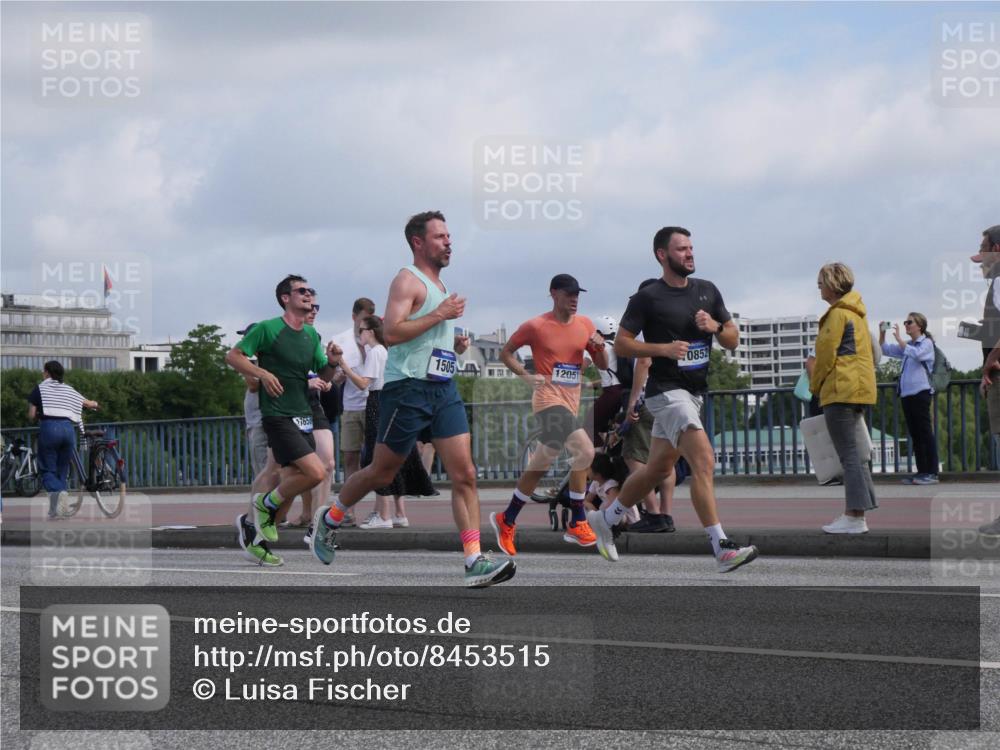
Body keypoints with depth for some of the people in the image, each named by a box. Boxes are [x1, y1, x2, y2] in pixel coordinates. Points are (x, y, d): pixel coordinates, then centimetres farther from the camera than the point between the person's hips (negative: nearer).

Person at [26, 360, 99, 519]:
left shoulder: (39, 389, 8)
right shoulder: (69, 390, 18)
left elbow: (31, 415, 3)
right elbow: (88, 403, 26)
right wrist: (96, 405, 49)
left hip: (49, 427, -4)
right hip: (69, 428, 4)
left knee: (47, 470, 1)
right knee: (62, 470, 12)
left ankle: (58, 492, -30)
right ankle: (55, 509, 8)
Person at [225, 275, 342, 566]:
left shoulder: (311, 335, 13)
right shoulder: (268, 329, -7)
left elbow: (324, 377, 17)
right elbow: (233, 356, -4)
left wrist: (332, 363, -5)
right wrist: (263, 373, -17)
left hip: (303, 416, 8)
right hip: (278, 416, -8)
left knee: (293, 480, 5)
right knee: (316, 472, -20)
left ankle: (254, 532, 17)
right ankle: (266, 504, 2)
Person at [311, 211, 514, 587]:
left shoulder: (440, 286, 20)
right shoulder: (408, 280, -7)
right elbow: (391, 333, -21)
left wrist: (455, 344, 11)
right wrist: (440, 314, -18)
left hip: (444, 389, 7)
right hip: (407, 388, -7)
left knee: (465, 475, -6)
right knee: (382, 472, 5)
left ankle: (475, 562, -11)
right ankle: (329, 519, 30)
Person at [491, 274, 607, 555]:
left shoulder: (584, 324, 9)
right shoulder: (535, 326, -4)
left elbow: (602, 366, 13)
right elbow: (506, 352, 5)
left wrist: (599, 347, -9)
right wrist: (526, 375, -10)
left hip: (571, 402, 7)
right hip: (549, 398, -7)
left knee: (540, 465, 8)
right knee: (584, 450, -21)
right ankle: (578, 524, -13)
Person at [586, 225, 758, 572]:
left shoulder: (707, 291, 10)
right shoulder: (648, 297, -8)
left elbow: (733, 339, 13)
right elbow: (621, 344, -6)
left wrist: (715, 326, -9)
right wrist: (663, 349, -19)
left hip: (694, 392, 8)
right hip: (666, 390, -8)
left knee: (659, 468, 16)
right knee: (704, 462, -20)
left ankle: (604, 518, 36)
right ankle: (722, 549, -22)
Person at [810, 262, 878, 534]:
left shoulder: (838, 314, -11)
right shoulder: (856, 312, 19)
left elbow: (826, 354, -14)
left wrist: (815, 386, 0)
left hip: (841, 390, -10)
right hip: (859, 389, 10)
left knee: (849, 454, -11)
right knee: (855, 452, 12)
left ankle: (855, 517, -13)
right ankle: (856, 513, 13)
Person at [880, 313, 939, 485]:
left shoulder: (926, 343, -2)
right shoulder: (907, 346, 19)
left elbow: (915, 353, -21)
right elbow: (884, 349, 20)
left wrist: (898, 337, -20)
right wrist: (882, 333, 4)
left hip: (920, 392, -8)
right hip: (906, 393, 8)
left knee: (925, 432, -8)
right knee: (915, 434, 7)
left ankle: (932, 472, -9)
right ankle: (922, 472, 9)